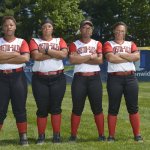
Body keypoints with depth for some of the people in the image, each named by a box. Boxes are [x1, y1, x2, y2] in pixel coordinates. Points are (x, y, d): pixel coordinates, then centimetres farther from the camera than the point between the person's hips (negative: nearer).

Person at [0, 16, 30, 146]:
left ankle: (23, 137, 10)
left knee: (19, 108, 4)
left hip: (18, 76, 0)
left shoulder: (21, 42, 6)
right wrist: (14, 54, -11)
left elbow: (26, 58, -11)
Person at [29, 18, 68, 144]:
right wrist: (55, 53, -7)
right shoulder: (35, 41, 7)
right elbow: (36, 56, -11)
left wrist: (46, 50, -8)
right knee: (42, 108, 1)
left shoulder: (59, 41, 11)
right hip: (40, 79, -1)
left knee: (55, 108, 1)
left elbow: (64, 54, -9)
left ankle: (57, 135, 6)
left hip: (57, 78, 1)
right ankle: (41, 136, 7)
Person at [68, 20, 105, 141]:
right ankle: (73, 135, 8)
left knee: (97, 108, 2)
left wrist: (81, 59, -7)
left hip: (95, 78, 1)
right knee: (77, 108, 2)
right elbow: (72, 60, -11)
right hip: (79, 78, -1)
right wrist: (90, 56, -8)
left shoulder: (97, 44, 10)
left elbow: (100, 60, -6)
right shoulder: (74, 44, 7)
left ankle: (101, 135, 9)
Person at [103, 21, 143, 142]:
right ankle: (111, 136, 7)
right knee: (113, 108, 1)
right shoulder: (108, 44, 6)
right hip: (114, 78, -2)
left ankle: (137, 135, 9)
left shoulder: (131, 44, 15)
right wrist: (129, 58, -5)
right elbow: (111, 58, -13)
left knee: (133, 107, 4)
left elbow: (137, 56, -4)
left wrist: (120, 54, -7)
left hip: (130, 77, 3)